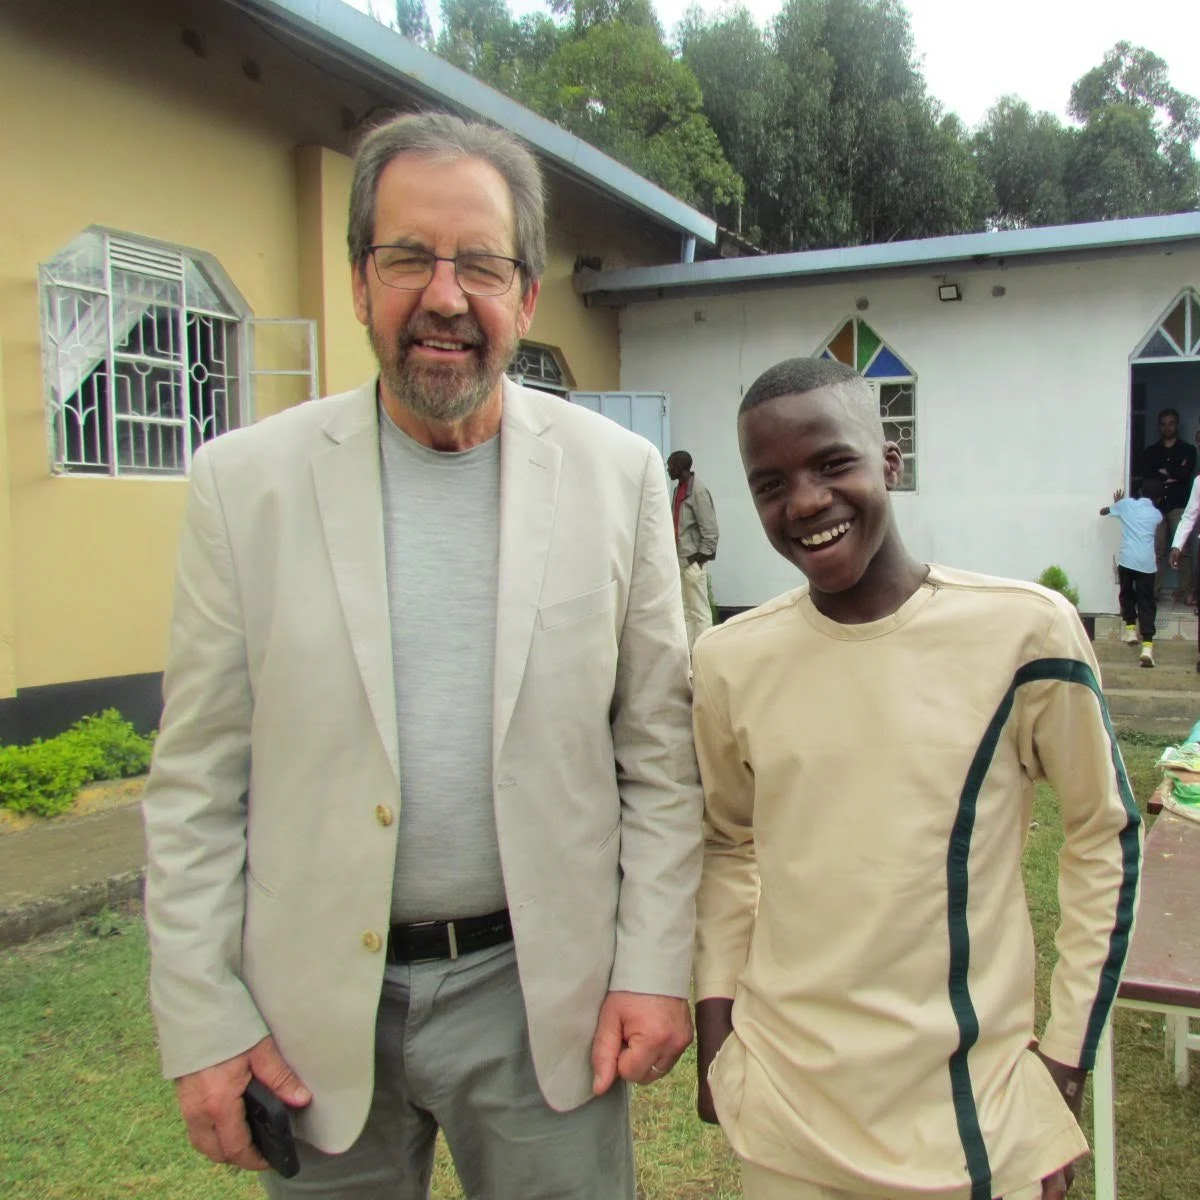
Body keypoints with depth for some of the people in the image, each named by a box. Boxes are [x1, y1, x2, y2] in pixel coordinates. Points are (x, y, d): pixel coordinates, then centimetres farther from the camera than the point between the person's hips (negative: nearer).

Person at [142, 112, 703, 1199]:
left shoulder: (619, 472, -4)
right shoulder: (245, 479, -5)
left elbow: (659, 752, 0)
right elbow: (199, 779, -2)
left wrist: (654, 968, -3)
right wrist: (201, 1018, -2)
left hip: (540, 990, 0)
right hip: (314, 1006, 1)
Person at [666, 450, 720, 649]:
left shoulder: (698, 491, -14)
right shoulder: (679, 489, 13)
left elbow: (710, 529, -16)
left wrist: (701, 557, -16)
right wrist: (673, 555, 13)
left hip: (693, 561, -9)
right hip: (679, 559, 9)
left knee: (699, 611, -3)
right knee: (684, 610, 13)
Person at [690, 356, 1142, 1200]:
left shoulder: (1024, 630, -13)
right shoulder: (729, 662, -5)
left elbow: (1105, 836, -2)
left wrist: (1067, 1056, -1)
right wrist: (715, 1028, 4)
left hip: (972, 1110, -2)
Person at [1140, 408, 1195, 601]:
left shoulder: (1188, 450, 13)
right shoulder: (1150, 452, 16)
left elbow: (1187, 473, -5)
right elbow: (1146, 475, -1)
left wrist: (1164, 472, 0)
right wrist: (1174, 475, -4)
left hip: (1179, 505, -1)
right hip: (1156, 505, 1)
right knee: (1157, 550, -4)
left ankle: (1186, 590, -6)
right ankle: (1155, 590, -2)